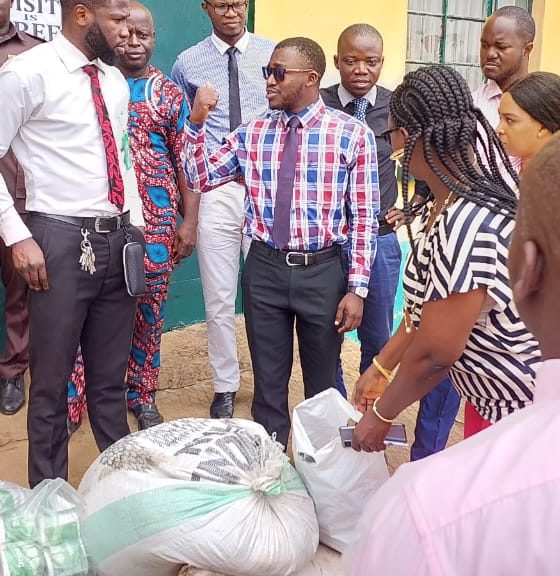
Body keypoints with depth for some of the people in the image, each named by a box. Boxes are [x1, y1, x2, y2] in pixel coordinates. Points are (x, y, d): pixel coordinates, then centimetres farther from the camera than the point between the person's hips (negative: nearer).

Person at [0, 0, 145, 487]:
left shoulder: (115, 81, 12)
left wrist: (135, 226, 13)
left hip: (117, 239, 6)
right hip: (62, 241, -6)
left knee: (111, 376, 17)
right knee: (51, 380, 7)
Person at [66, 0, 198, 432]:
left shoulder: (169, 94, 6)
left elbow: (185, 161, 4)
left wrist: (190, 222, -2)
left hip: (156, 221, 1)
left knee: (148, 313, 10)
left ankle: (142, 395, 27)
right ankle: (73, 402, 12)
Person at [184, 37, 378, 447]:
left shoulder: (352, 134, -6)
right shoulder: (252, 133, 5)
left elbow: (364, 217, -6)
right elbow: (199, 180, 8)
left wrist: (357, 288, -9)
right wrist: (197, 122, -5)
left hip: (322, 271, -2)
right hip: (265, 268, 3)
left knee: (322, 383, 15)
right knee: (268, 381, 14)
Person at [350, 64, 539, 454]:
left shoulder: (466, 225, -33)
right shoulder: (457, 200, -2)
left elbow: (434, 354, -25)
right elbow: (427, 307, 6)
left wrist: (382, 414, -9)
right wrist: (381, 367, 11)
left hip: (520, 411, -9)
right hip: (491, 394, 9)